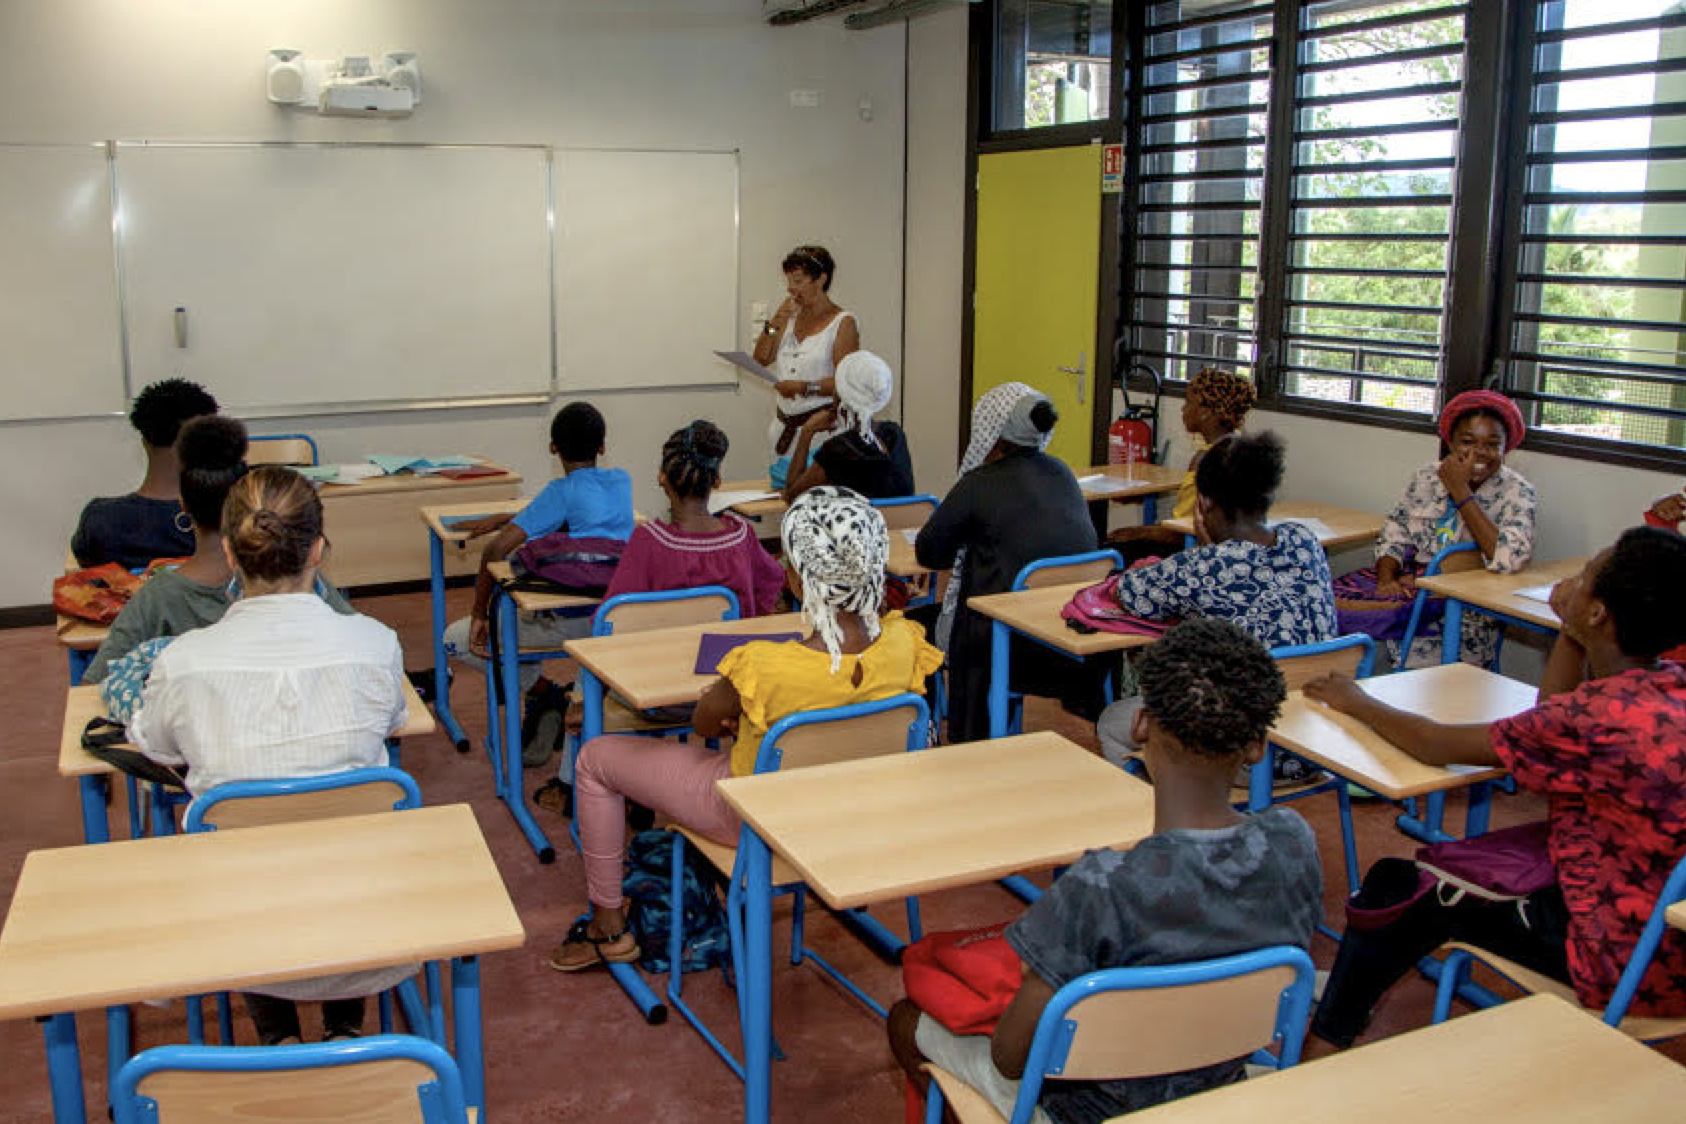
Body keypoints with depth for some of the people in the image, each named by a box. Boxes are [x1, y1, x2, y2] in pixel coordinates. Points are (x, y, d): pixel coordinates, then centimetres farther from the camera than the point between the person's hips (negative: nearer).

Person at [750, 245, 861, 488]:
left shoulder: (843, 322, -6)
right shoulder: (791, 316, 13)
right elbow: (762, 359, 11)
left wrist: (804, 387, -23)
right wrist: (774, 324, -2)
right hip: (785, 427, 6)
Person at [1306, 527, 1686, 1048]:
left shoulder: (1599, 717, -28)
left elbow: (1434, 745, -16)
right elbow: (1555, 726, 14)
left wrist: (1355, 702, 1)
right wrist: (1571, 630, 4)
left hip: (1627, 969, -8)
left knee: (1396, 888, 10)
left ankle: (1326, 1030, 34)